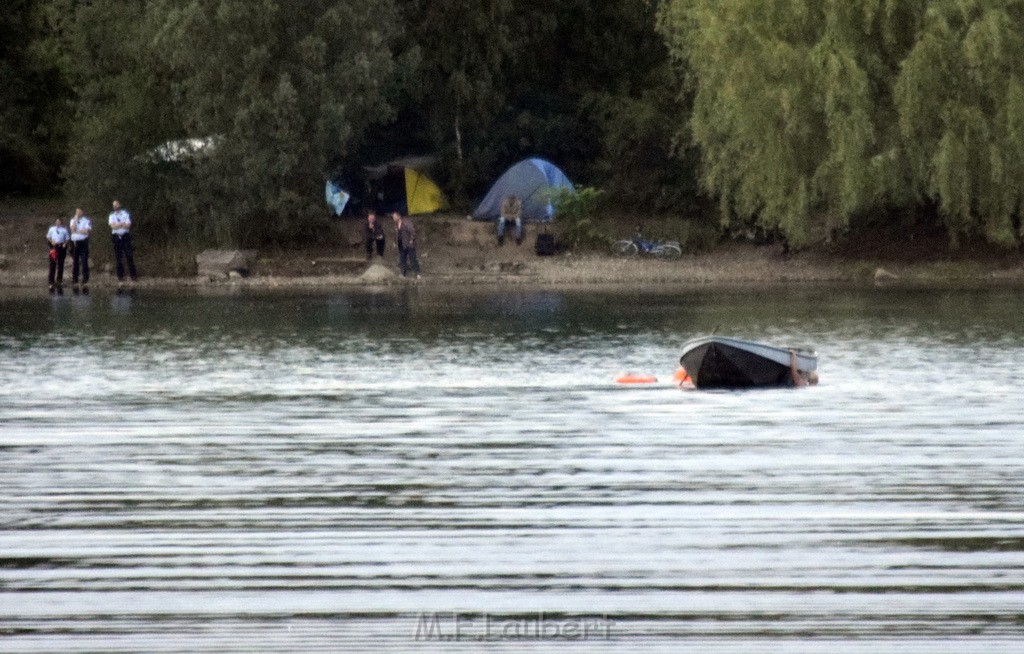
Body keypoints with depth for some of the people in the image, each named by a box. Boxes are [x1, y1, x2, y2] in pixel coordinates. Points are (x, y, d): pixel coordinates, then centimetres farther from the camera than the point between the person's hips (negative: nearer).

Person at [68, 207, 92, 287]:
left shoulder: (86, 220, 2)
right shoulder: (73, 220, 14)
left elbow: (87, 231, -10)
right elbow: (73, 228, -4)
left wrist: (77, 231, -5)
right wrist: (76, 219, -5)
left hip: (83, 242, -4)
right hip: (74, 242, 4)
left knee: (84, 261, -7)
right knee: (75, 262, 5)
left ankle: (85, 280, -5)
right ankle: (74, 280, 9)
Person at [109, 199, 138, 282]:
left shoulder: (125, 214, 5)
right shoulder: (112, 215, 10)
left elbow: (128, 225, -7)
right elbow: (112, 226, -5)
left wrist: (117, 225, -9)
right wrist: (122, 224, -9)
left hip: (125, 236, -2)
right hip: (116, 237, 2)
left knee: (129, 256, -6)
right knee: (118, 258, 2)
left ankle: (133, 275, -5)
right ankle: (120, 276, 5)